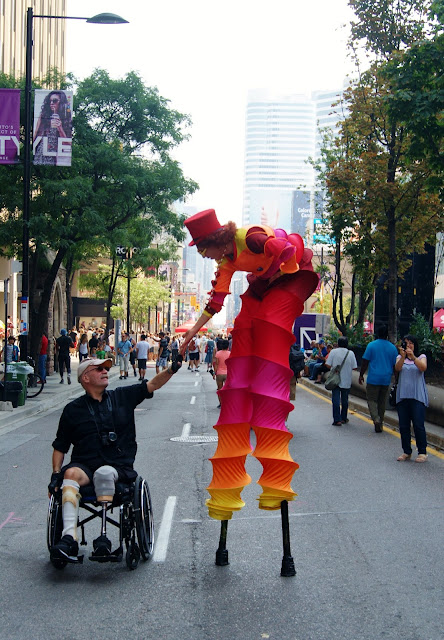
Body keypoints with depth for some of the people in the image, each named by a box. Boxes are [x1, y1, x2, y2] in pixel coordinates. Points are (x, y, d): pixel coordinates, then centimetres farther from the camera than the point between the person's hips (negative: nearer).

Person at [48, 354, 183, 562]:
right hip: (85, 464, 1)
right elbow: (60, 447, 15)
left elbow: (153, 385, 9)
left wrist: (173, 369, -8)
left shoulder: (122, 397, 15)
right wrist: (56, 473, 0)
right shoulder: (72, 410, 13)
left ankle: (104, 536, -35)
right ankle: (69, 537, -44)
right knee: (71, 474, -33)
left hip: (119, 465, -1)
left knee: (104, 473, -35)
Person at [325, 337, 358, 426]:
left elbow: (328, 365, -8)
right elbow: (354, 367, -4)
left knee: (336, 400, 0)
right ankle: (343, 418, 25)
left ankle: (337, 420, -6)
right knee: (344, 400, 16)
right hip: (346, 381, 2)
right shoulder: (351, 353, -4)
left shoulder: (333, 352, -6)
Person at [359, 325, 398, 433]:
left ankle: (376, 419, -17)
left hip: (373, 378, -3)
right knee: (382, 401, 13)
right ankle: (380, 423, 17)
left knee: (372, 400, 4)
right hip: (386, 379, 3)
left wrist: (361, 375, 4)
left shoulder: (371, 345, -6)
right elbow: (395, 365, 8)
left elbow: (365, 362, -6)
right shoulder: (392, 348, 3)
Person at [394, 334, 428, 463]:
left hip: (418, 396, -3)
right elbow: (397, 368, -8)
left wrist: (413, 357, -30)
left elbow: (423, 368, -15)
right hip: (402, 395, 3)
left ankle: (422, 452, 0)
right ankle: (407, 452, 13)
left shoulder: (421, 357, 7)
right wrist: (403, 356, -26)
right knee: (403, 426, 3)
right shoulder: (400, 358, 12)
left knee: (418, 425, -10)